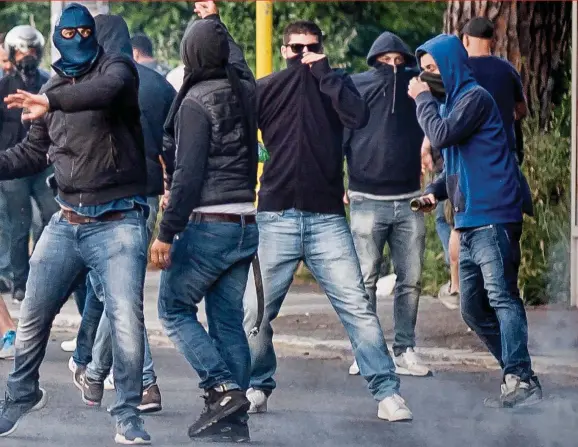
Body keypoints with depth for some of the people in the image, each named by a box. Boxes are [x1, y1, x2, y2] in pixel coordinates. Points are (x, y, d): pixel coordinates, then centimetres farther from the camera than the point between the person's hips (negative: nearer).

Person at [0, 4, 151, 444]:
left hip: (118, 222, -5)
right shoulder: (53, 87, 12)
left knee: (126, 317, -16)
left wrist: (52, 102, -43)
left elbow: (108, 89, -31)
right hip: (66, 222, 5)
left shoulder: (115, 67, -5)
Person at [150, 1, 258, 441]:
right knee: (228, 320, 10)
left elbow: (188, 173, -18)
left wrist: (167, 232, -16)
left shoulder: (197, 102, -14)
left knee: (174, 309, 6)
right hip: (246, 224, 7)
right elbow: (237, 60, 32)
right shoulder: (244, 90, 6)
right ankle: (232, 419, 8)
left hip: (208, 223, -7)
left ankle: (224, 388, -8)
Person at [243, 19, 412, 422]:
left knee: (357, 307, -6)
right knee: (256, 312, 2)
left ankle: (387, 392, -5)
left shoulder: (335, 84, 8)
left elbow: (358, 117, -12)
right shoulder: (266, 90, 7)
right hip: (277, 218, 0)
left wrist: (324, 73, -10)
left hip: (327, 218, 0)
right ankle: (257, 387, 21)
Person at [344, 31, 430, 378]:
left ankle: (405, 351, 9)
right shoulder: (355, 88, 1)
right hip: (368, 202, -3)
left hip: (409, 202, 3)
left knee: (411, 280, 3)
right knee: (365, 280, -2)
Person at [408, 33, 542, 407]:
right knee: (473, 309, 9)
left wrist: (423, 98, -6)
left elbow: (442, 135, -21)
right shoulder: (449, 102, 21)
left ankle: (522, 381, -20)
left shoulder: (474, 97, -7)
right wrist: (435, 191, 11)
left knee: (502, 297, -16)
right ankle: (516, 373, 13)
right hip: (470, 222, 10)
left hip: (492, 218, -10)